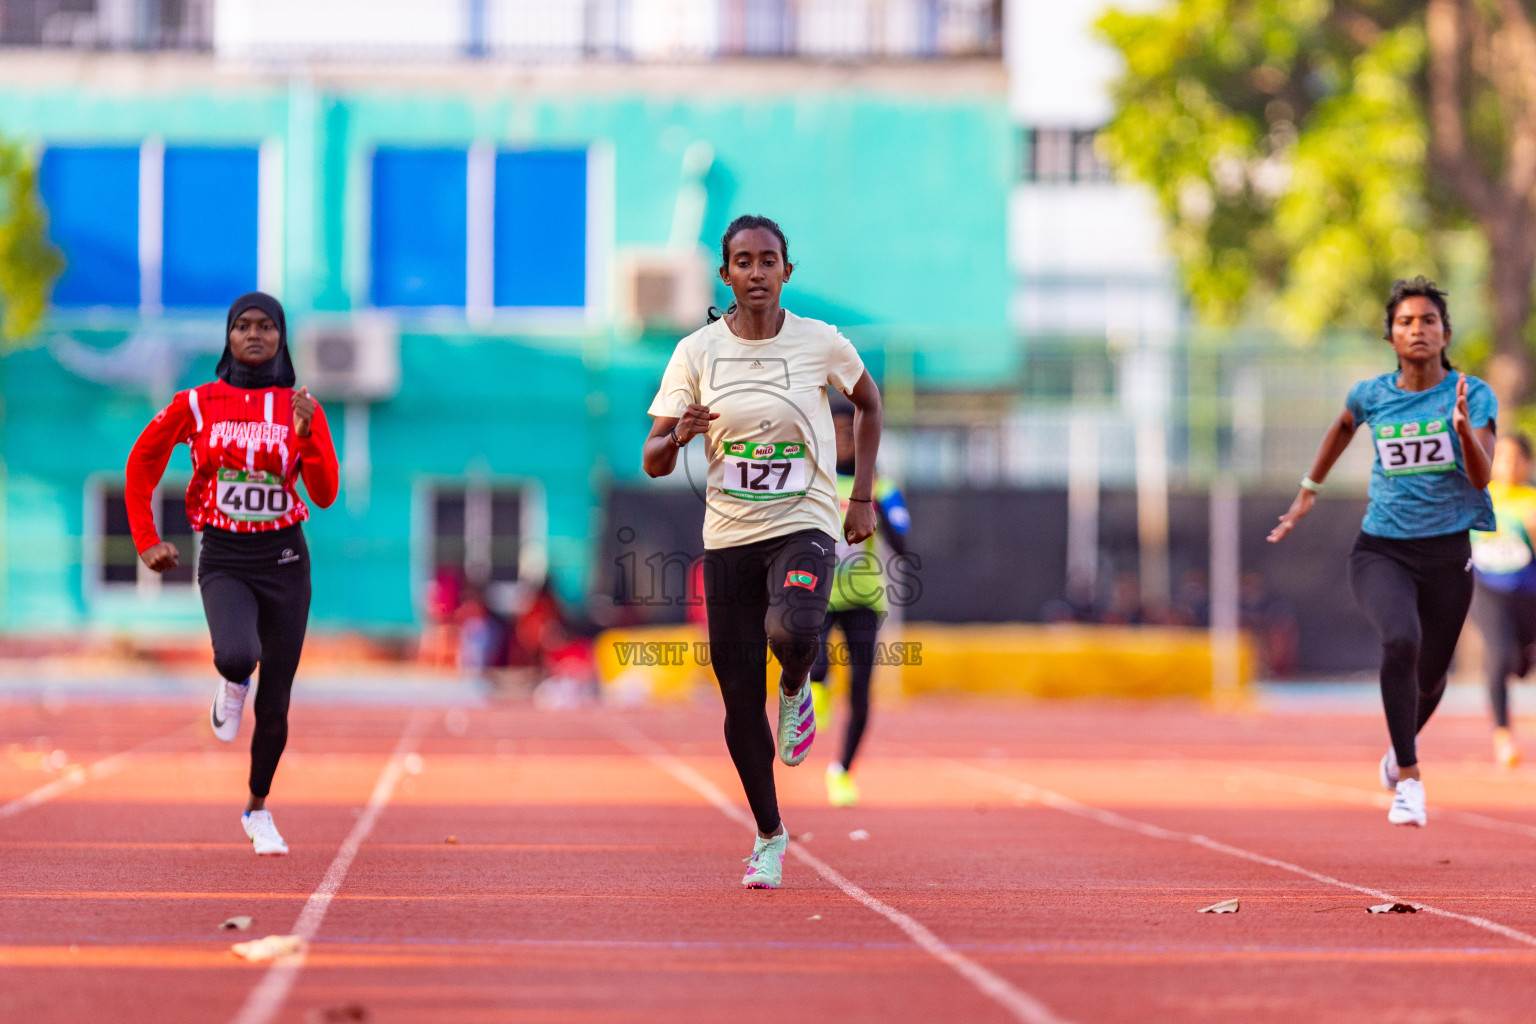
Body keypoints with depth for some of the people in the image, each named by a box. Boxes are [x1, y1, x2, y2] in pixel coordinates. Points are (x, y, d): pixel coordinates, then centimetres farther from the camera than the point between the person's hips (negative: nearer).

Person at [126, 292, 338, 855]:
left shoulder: (302, 408, 1)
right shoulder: (198, 404, -1)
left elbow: (325, 494, -4)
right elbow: (141, 463, 11)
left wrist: (305, 435, -19)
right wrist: (145, 540, 7)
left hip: (283, 560, 2)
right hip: (224, 561, -1)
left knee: (275, 699, 4)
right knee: (236, 655, -32)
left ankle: (258, 810, 26)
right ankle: (232, 685, 7)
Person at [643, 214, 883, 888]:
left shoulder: (820, 343, -3)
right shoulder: (696, 352, -2)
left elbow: (868, 403, 17)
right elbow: (653, 463, -2)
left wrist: (862, 497, 12)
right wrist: (678, 435, -25)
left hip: (804, 524, -2)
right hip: (729, 534, 2)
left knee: (792, 632, -33)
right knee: (739, 700, 2)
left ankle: (795, 690, 3)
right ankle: (769, 835, 21)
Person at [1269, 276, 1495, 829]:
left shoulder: (1473, 395, -5)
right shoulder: (1371, 396, 1)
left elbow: (1481, 476, -17)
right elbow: (1343, 427, 25)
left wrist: (1463, 429, -35)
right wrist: (1309, 490, 30)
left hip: (1446, 553, 0)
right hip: (1380, 550, 0)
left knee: (1431, 673, 13)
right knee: (1401, 640, -29)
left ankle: (1400, 748, 49)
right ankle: (1409, 781, -25)